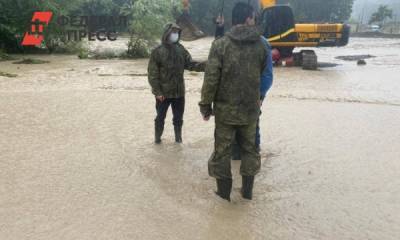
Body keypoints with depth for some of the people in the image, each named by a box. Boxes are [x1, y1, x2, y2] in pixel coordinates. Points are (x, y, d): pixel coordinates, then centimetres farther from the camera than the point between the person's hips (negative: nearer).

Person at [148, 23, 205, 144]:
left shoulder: (181, 49, 3)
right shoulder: (157, 52, -11)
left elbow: (190, 64, 4)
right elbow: (153, 74, -11)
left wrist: (205, 66, -12)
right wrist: (157, 91, -16)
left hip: (179, 91, 4)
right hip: (163, 93, -3)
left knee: (178, 117, 15)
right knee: (160, 117, 11)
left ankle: (178, 138, 32)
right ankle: (157, 138, 29)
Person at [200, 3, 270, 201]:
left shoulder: (220, 44, -11)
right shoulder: (260, 45, -3)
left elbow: (211, 78, -13)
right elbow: (262, 75, 7)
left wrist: (206, 105, -5)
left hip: (225, 108, -2)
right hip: (250, 108, 3)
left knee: (222, 149, 10)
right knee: (249, 148, 17)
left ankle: (224, 189, 19)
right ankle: (247, 189, 24)